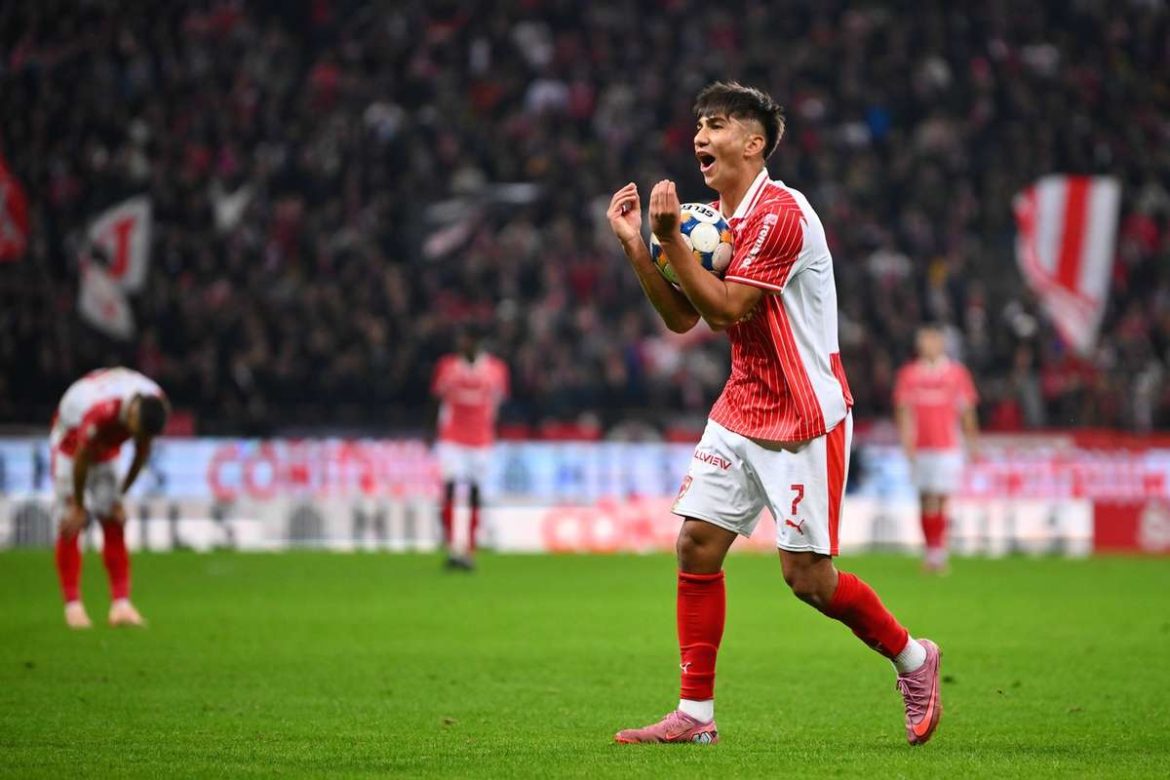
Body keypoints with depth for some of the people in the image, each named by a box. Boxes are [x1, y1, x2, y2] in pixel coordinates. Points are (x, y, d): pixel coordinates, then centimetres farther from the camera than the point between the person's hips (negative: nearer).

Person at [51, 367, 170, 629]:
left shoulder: (157, 405, -25)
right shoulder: (100, 410, -42)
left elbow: (142, 453, -6)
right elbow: (81, 459, -27)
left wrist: (120, 495, -1)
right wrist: (78, 507, -15)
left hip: (107, 445, 5)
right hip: (71, 437, -5)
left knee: (113, 522, -3)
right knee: (70, 524, -10)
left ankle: (121, 603, -7)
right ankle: (73, 605, -6)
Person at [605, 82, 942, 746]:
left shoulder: (780, 212, -18)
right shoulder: (717, 216, 11)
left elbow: (724, 310, -21)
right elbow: (681, 317, 11)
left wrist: (671, 238, -22)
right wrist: (635, 244, 2)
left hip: (805, 418, -8)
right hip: (741, 411, 8)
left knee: (807, 576, -5)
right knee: (697, 542, -2)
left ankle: (913, 658, 19)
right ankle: (696, 713, 3)